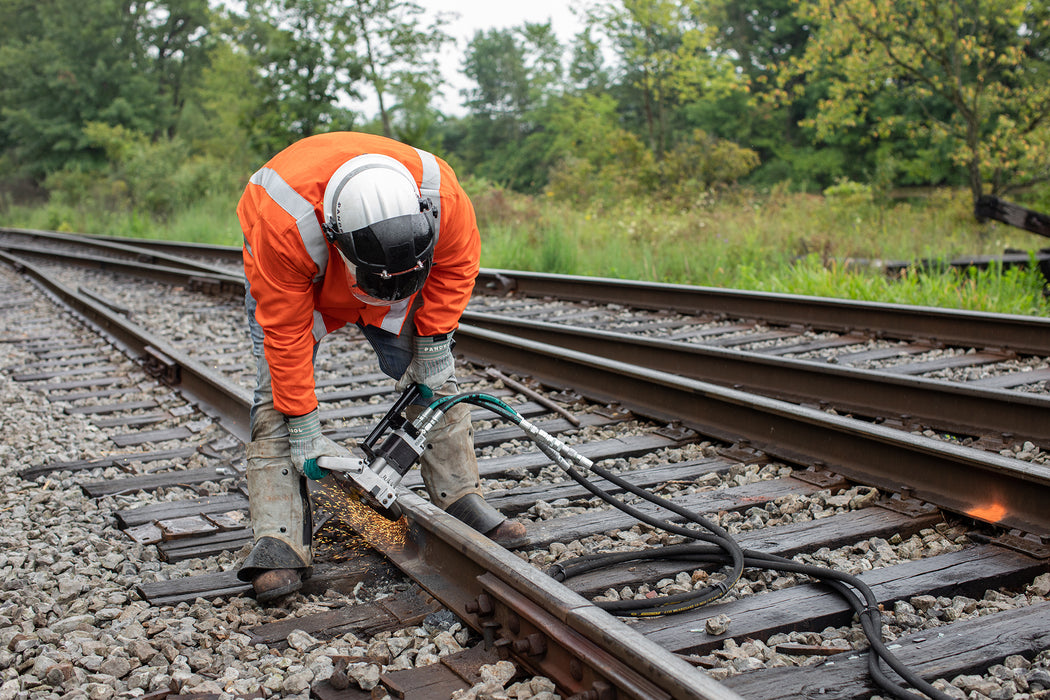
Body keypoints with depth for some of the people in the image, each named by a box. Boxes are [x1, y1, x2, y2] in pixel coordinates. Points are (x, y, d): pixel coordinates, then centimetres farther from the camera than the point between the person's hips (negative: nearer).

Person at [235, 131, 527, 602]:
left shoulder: (442, 197, -36)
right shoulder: (283, 222, -44)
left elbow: (457, 263, -13)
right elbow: (285, 330, -34)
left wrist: (434, 340, -15)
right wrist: (303, 429, -30)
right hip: (292, 284, -2)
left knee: (434, 380, -4)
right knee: (278, 394, -16)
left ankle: (463, 502, 8)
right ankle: (278, 544, -17)